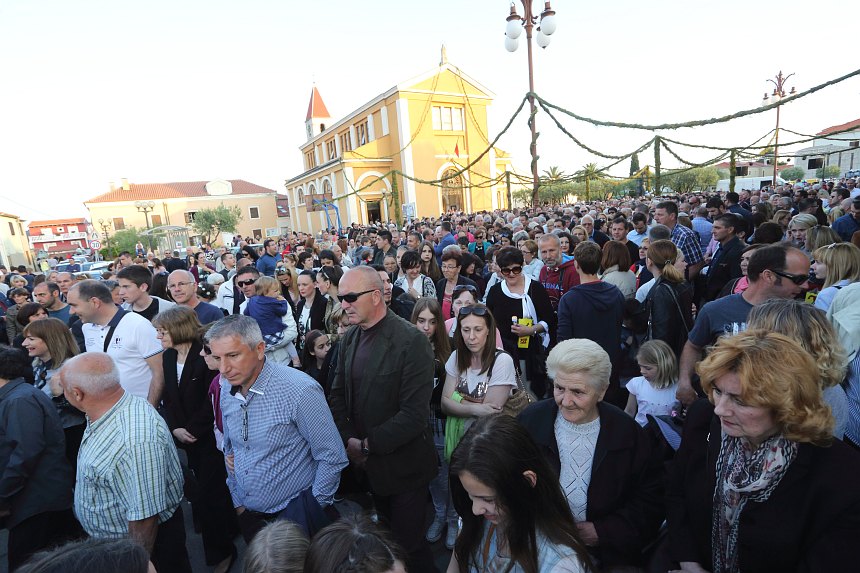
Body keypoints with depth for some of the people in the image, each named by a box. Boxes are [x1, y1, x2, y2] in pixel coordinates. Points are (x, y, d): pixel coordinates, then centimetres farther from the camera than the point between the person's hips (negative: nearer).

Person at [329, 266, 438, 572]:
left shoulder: (411, 341, -20)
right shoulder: (349, 338, 2)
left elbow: (415, 413, -23)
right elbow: (337, 394, 6)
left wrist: (368, 445, -18)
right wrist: (348, 439, -7)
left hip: (401, 464, -6)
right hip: (367, 464, 6)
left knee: (408, 544, 8)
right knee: (386, 533, 22)